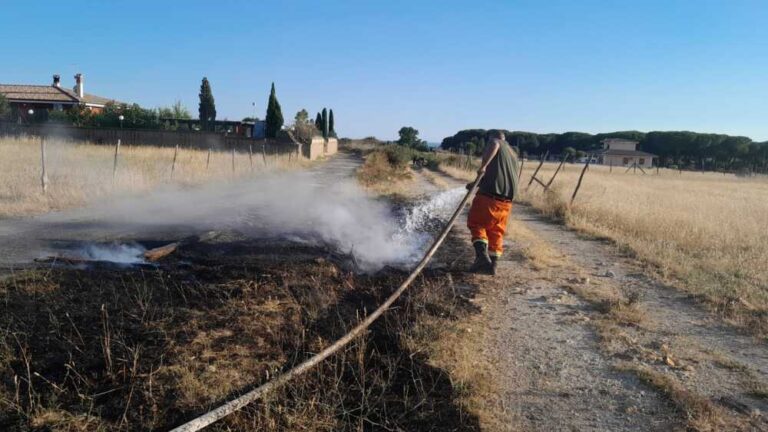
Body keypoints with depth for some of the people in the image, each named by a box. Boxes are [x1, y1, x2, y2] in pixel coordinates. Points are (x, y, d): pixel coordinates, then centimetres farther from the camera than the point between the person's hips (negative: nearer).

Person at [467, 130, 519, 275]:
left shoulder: (493, 141, 6)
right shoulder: (513, 153, 27)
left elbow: (494, 145, -22)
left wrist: (483, 165, -24)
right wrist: (480, 182, 40)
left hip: (489, 193, -6)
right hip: (507, 198, 6)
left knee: (476, 223, 3)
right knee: (496, 231, 13)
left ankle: (482, 255, -16)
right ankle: (493, 263, 10)